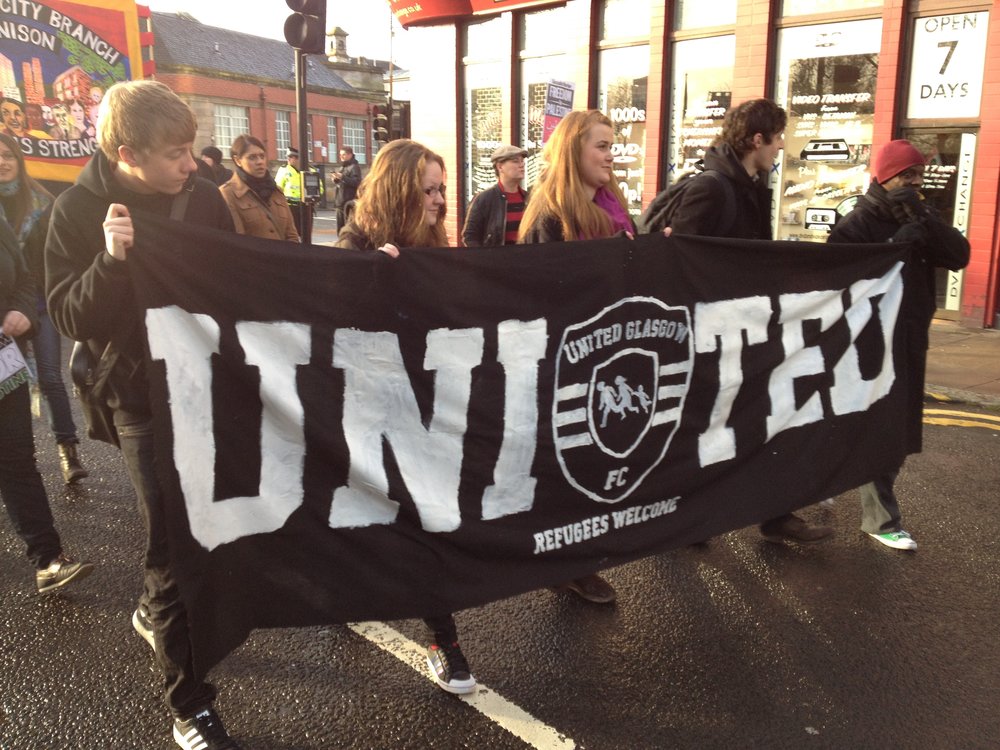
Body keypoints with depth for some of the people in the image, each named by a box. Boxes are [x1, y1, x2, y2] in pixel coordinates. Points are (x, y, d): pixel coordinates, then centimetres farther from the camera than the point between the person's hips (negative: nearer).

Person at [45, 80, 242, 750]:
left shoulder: (204, 196, -1)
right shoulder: (81, 210, -9)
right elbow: (71, 318, -13)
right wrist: (112, 260, -29)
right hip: (146, 400, -4)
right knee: (173, 548, -1)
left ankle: (157, 611, 48)